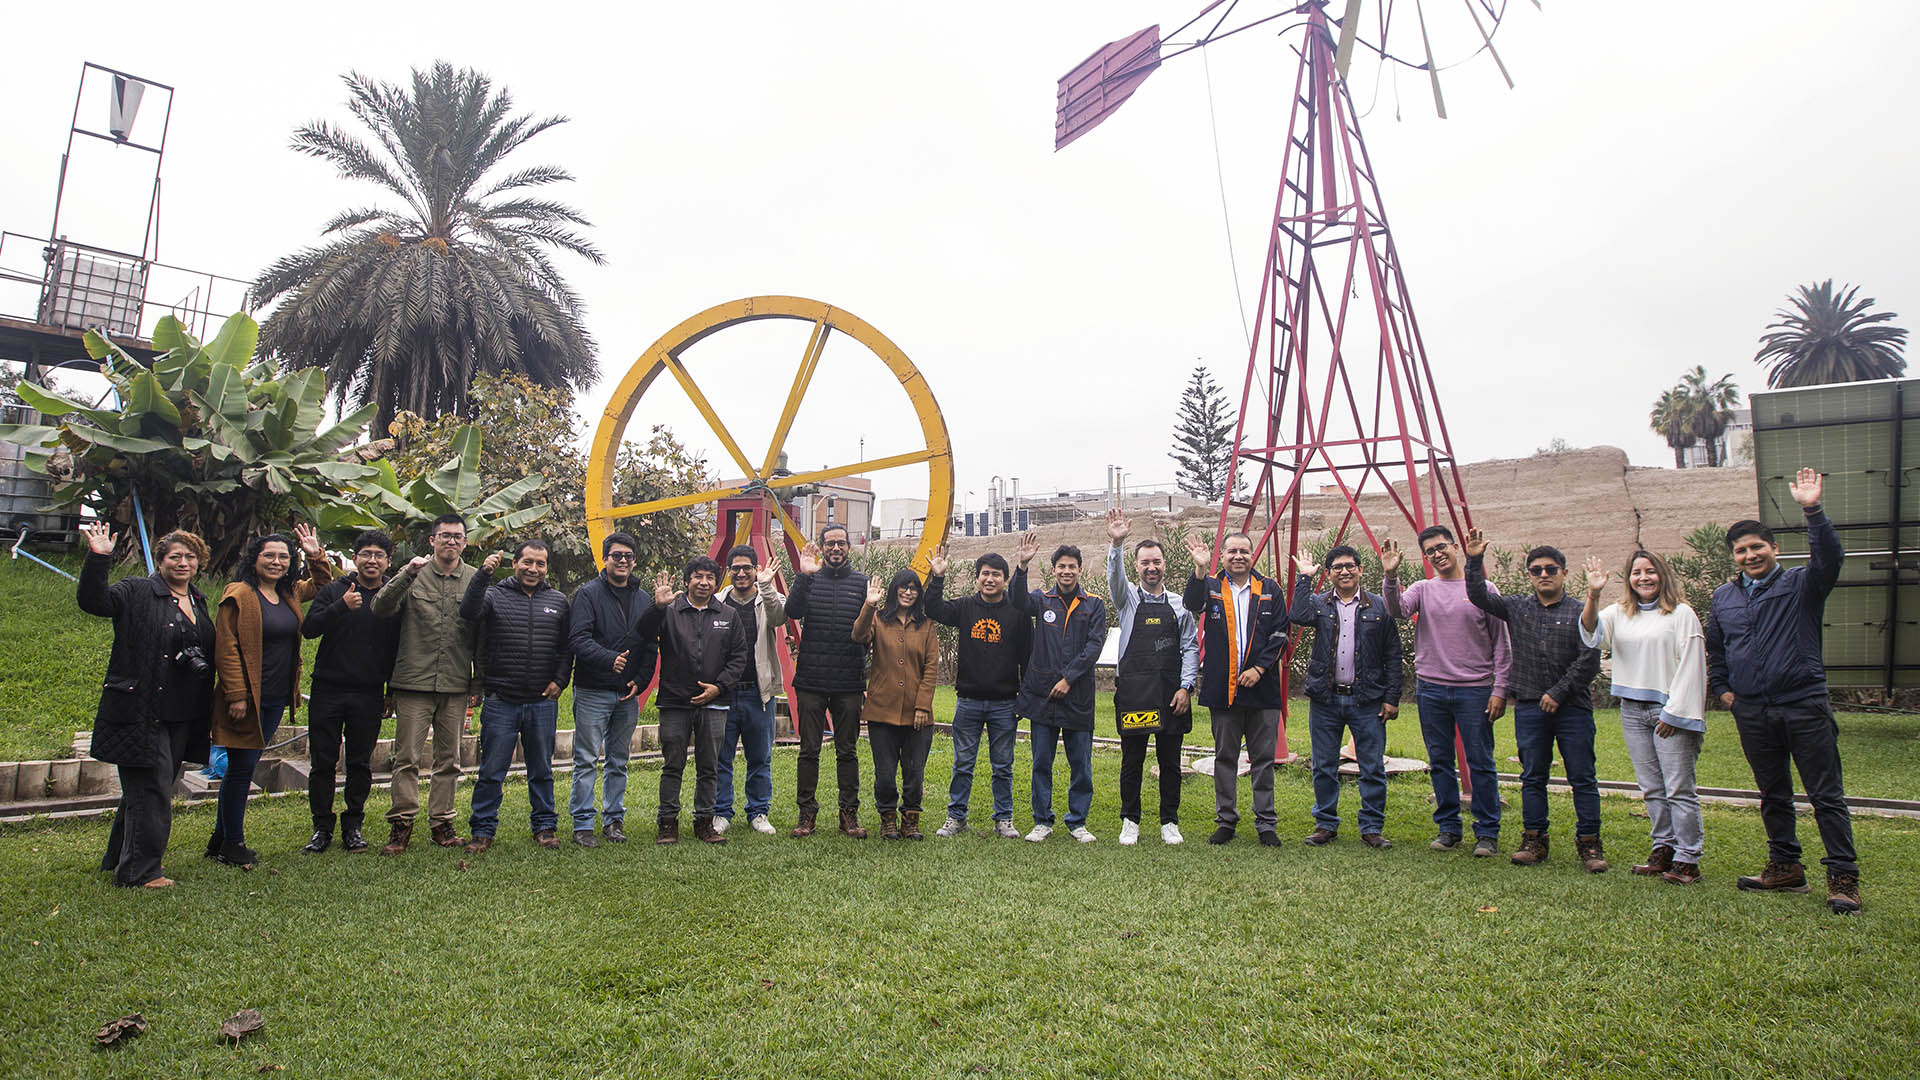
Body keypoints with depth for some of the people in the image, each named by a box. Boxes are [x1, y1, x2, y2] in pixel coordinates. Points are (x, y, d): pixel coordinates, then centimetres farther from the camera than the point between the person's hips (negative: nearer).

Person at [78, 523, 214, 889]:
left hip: (182, 717, 7)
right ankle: (139, 871, 6)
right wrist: (98, 557, -30)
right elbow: (92, 600, -21)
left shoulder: (198, 601, 15)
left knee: (144, 789, 17)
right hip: (142, 713, -7)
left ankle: (118, 859, 31)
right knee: (150, 792, -5)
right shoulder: (137, 592, -4)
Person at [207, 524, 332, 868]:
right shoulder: (239, 596, -10)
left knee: (244, 767, 15)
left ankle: (220, 839, 26)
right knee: (242, 767, -1)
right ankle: (232, 843, 12)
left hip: (276, 699, 7)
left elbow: (323, 583, 32)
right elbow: (226, 648, -13)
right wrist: (236, 695, -17)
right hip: (246, 699, -7)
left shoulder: (290, 594, 11)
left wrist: (316, 556, 15)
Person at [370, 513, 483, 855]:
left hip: (456, 686, 1)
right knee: (407, 758, 1)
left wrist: (478, 685, 4)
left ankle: (442, 821, 19)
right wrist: (408, 574, -22)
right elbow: (380, 609, -9)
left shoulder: (475, 580, 4)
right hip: (414, 683, -1)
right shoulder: (413, 576, 3)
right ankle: (401, 823, 11)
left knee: (449, 759, 9)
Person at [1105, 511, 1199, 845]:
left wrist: (1186, 686, -3)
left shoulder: (1179, 605, 9)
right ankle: (1130, 821, 17)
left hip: (1171, 694, 2)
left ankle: (1169, 823, 20)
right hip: (1133, 692, -1)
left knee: (1170, 762, 8)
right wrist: (1116, 544, -34)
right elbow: (1115, 576, -16)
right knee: (1132, 762, 5)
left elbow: (1191, 648, 7)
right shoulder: (1128, 599, 5)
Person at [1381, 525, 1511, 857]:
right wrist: (1391, 576, -29)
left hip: (1474, 690, -2)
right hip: (1431, 689, 3)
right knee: (1440, 762, 9)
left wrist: (1500, 689, -3)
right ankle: (1448, 828, 21)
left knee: (1480, 763, 1)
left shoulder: (1482, 589, 2)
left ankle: (1487, 833, 12)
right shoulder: (1423, 589, 7)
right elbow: (1397, 609, -14)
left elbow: (1502, 645, 3)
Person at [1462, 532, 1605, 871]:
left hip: (1572, 707, -3)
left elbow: (1589, 659, -6)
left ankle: (1589, 843, 10)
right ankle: (1534, 841, 16)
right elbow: (1479, 596, 8)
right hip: (1529, 707, 3)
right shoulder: (1517, 609, 11)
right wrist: (1474, 561, -3)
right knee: (1532, 777, 8)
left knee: (1582, 778, 1)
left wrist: (1558, 692, -10)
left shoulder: (1580, 611, 1)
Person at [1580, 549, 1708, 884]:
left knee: (1678, 788, -4)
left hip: (1669, 710, -5)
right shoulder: (1619, 614, 12)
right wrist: (1593, 595, -22)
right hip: (1632, 709, 5)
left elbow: (1690, 666, -4)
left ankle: (1687, 859, 1)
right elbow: (1592, 634, -7)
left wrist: (1674, 712, -9)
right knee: (1651, 788, 11)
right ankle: (1664, 850, 19)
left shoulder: (1681, 614, -1)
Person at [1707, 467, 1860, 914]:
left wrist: (1813, 511, -30)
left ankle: (1843, 877, 1)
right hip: (1752, 713, 5)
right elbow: (1715, 650, 24)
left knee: (1826, 796, -3)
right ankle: (1785, 868, 23)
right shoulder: (1723, 597, 13)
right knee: (1773, 795, 13)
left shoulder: (1801, 584, 2)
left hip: (1805, 706, -4)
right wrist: (1721, 688, 14)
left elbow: (1830, 558, -19)